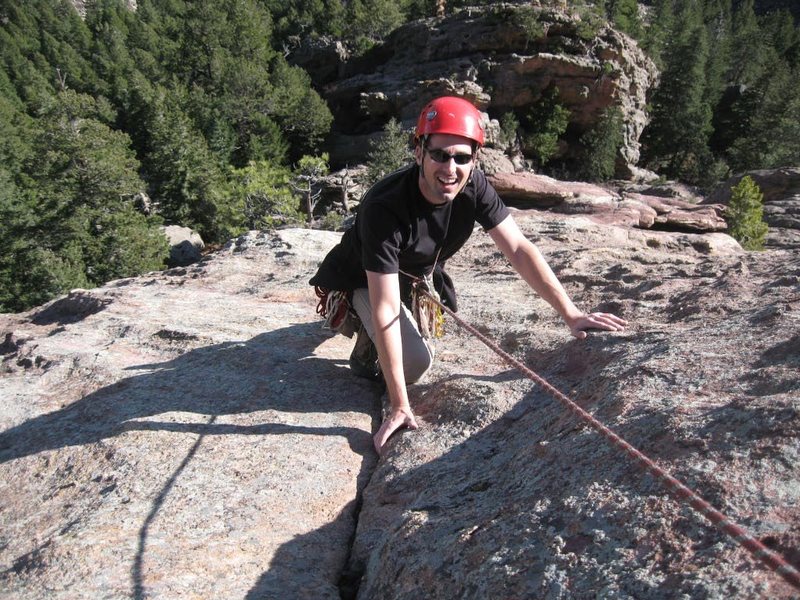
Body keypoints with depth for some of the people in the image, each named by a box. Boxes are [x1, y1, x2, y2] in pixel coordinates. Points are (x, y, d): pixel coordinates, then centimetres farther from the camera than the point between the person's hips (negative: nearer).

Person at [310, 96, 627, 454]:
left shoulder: (473, 186, -23)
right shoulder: (385, 208, -39)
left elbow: (518, 249, -17)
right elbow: (385, 310, -39)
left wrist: (570, 314, -27)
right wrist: (399, 407, -37)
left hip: (416, 274, 7)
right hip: (362, 281, -6)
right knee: (416, 363, -23)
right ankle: (366, 345, 8)